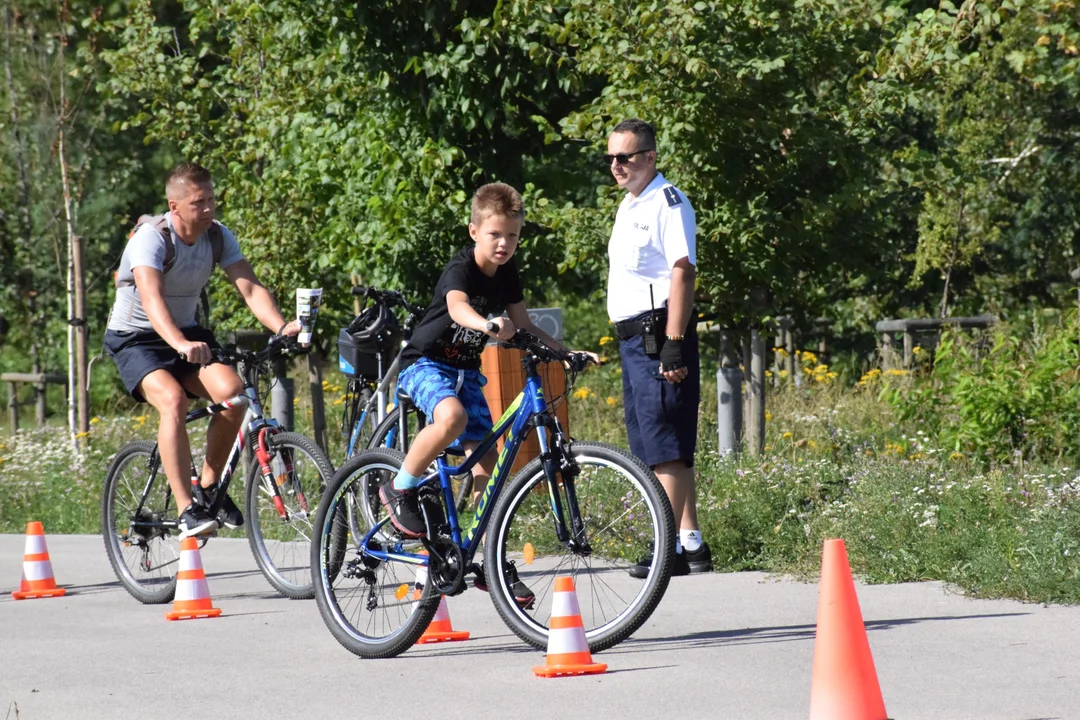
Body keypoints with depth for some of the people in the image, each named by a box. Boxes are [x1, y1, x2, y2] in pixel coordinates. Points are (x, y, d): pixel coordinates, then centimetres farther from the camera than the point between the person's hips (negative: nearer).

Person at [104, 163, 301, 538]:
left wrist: (281, 327, -34)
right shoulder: (152, 237, -23)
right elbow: (151, 298, -38)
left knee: (232, 390, -23)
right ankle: (186, 510, -32)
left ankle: (210, 485, -1)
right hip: (134, 339, -5)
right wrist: (179, 344, -56)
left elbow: (251, 287, -15)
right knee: (173, 399, -33)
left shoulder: (218, 236, -6)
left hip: (187, 333, 5)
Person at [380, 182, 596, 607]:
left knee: (487, 461, 0)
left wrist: (567, 352, -5)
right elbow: (457, 306, -42)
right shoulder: (461, 269, -20)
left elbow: (524, 327, 8)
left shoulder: (506, 273, 2)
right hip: (426, 361, -7)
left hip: (465, 369, 7)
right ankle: (400, 489, -17)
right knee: (452, 417, -38)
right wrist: (487, 324, -63)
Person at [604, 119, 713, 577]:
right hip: (632, 335, 10)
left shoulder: (668, 203, -10)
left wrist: (673, 344, -24)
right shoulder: (628, 206, 20)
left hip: (659, 334, -10)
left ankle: (672, 548, -12)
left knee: (665, 445, -11)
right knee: (654, 446, 10)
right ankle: (691, 542, 14)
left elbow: (682, 273, -18)